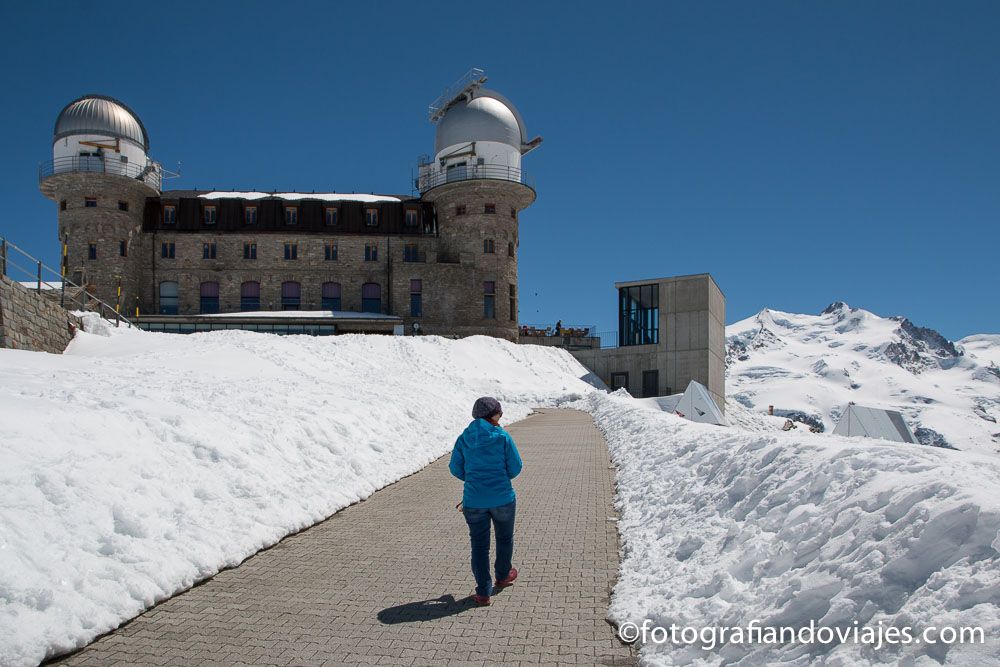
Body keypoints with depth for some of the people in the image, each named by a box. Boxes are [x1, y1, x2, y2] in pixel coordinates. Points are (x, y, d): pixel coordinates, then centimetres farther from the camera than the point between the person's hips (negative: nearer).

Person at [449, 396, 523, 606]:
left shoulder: (464, 439, -2)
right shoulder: (502, 437, -9)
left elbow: (455, 468, 3)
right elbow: (515, 467, -6)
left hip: (473, 501, 1)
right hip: (503, 498, -1)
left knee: (479, 545, 11)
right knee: (505, 538, 23)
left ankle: (483, 592, 10)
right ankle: (502, 576, 44)